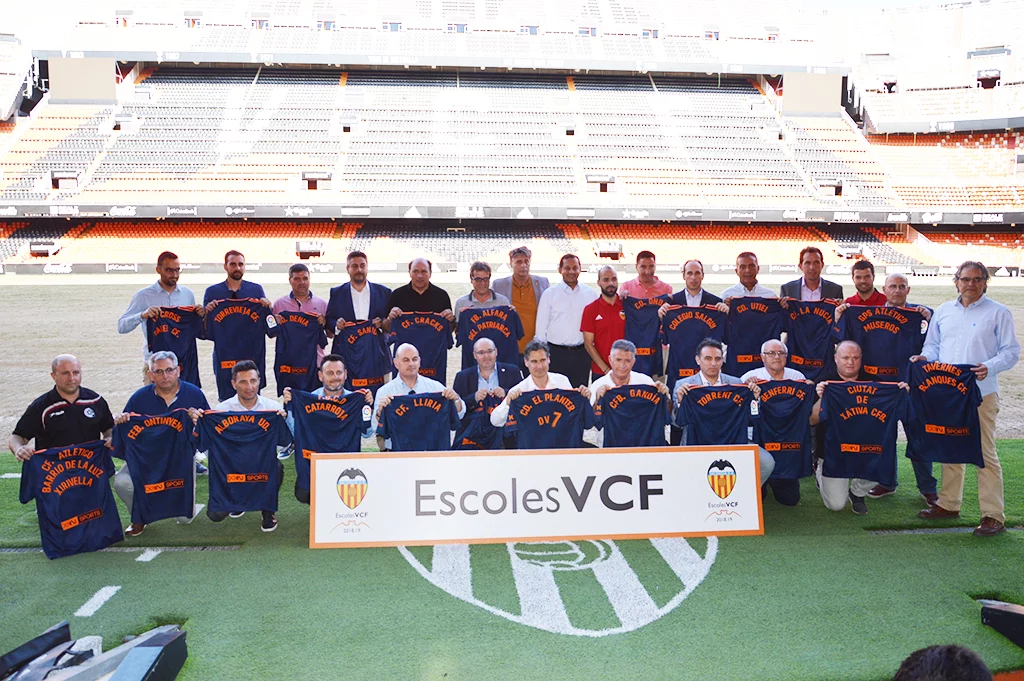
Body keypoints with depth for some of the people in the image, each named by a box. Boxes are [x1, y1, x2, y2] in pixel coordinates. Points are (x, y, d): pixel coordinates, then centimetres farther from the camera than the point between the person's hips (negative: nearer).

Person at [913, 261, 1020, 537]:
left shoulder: (998, 313, 2)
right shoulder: (943, 311, 14)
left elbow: (1011, 351, -2)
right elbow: (933, 344, 20)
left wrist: (989, 367, -19)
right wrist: (925, 357, -2)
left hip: (981, 393, -5)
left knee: (984, 453, -6)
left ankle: (993, 516, 0)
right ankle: (949, 504, 24)